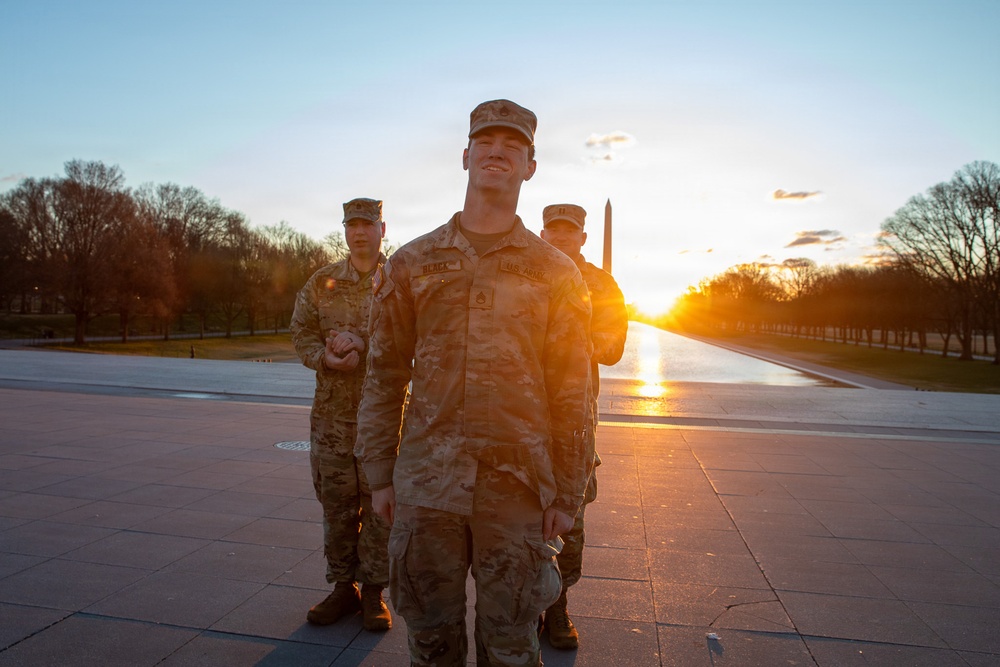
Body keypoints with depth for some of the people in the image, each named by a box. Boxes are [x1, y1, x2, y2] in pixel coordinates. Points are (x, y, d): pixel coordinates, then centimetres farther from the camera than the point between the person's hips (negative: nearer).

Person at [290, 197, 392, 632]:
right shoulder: (322, 282, 11)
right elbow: (301, 332, 9)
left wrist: (362, 343, -18)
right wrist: (324, 356, -11)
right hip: (332, 410, 3)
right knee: (336, 502, 11)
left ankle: (374, 591, 20)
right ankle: (343, 587, 27)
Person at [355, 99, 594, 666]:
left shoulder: (556, 272, 2)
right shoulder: (412, 262, 5)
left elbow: (571, 393, 2)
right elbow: (385, 375, 7)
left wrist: (567, 493, 0)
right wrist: (380, 474, 5)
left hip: (518, 487, -1)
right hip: (425, 483, 2)